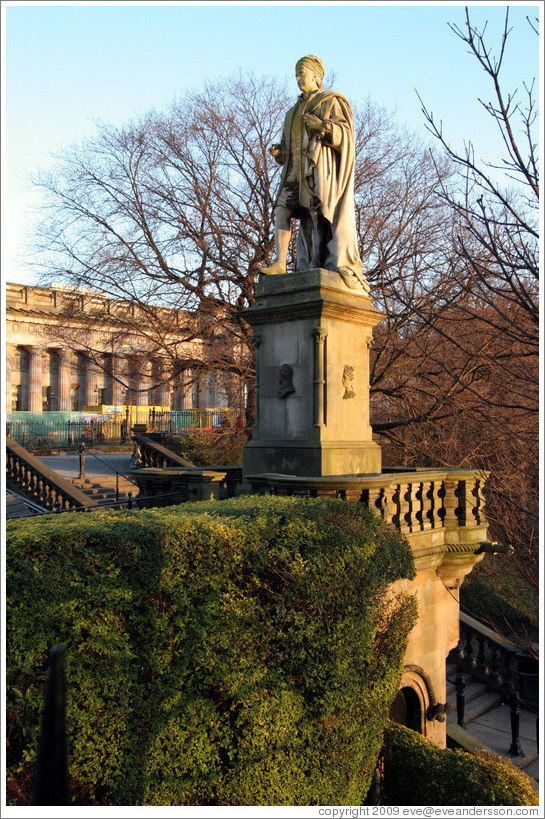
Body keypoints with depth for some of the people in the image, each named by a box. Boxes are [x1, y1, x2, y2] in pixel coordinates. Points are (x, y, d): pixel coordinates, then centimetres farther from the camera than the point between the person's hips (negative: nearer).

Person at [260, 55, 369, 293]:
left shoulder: (331, 101, 11)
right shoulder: (294, 111, 30)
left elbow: (345, 132, -2)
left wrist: (323, 127, -20)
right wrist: (279, 151, 5)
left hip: (319, 166, -7)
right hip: (296, 170, 7)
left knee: (318, 213, -18)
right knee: (281, 211, -10)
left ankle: (341, 265, -21)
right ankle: (280, 262, -15)